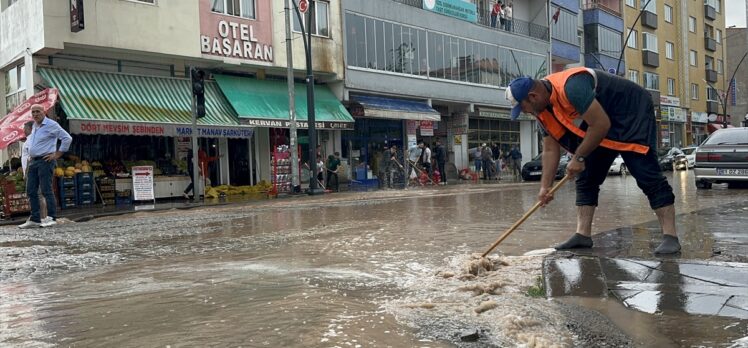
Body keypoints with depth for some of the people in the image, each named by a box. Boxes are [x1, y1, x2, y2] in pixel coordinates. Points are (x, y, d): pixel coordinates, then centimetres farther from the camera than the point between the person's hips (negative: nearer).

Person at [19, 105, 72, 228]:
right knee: (31, 191, 5)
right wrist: (30, 156, 19)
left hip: (45, 161, -8)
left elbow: (67, 138, -12)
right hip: (33, 162, 8)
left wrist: (57, 154, -12)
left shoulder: (51, 125, -7)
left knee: (46, 190, -10)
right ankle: (35, 219, 9)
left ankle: (51, 218, -6)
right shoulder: (34, 126, 18)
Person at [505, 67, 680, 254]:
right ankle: (583, 235, 6)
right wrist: (545, 187, -4)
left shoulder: (570, 87, -34)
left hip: (633, 113, -9)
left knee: (646, 175, -17)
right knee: (586, 178, 4)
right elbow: (550, 149, 1)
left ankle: (670, 237, -16)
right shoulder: (543, 109, -5)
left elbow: (601, 125, -33)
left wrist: (579, 157, -22)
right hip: (598, 123, 9)